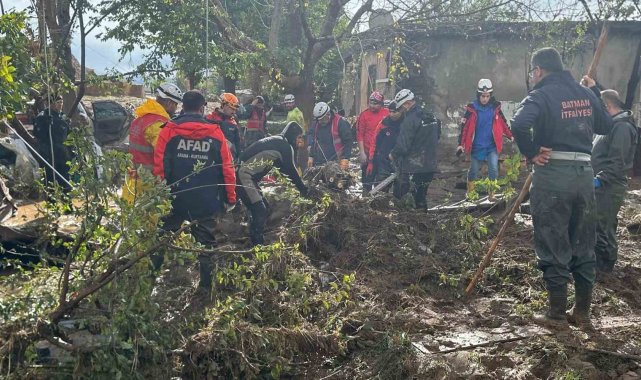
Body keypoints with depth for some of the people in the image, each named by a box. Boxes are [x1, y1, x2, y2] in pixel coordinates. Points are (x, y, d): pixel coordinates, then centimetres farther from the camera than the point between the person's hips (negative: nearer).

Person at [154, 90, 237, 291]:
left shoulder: (169, 130, -5)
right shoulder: (215, 132, -2)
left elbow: (159, 166, -8)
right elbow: (227, 168, -2)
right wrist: (230, 198, 7)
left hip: (175, 199, 0)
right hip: (207, 202, 0)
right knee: (206, 244, 11)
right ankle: (207, 286, 17)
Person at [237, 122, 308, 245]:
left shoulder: (277, 142, 20)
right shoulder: (284, 145, -9)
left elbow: (285, 168, 26)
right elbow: (290, 170, -6)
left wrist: (301, 186, 24)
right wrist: (304, 190, 3)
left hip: (248, 176, 10)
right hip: (244, 175, -10)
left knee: (263, 207, 15)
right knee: (260, 211, -12)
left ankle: (257, 243, 22)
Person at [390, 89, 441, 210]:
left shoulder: (410, 120, -18)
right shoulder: (432, 116, 9)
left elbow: (403, 145, -19)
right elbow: (437, 136, 19)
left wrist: (393, 155, -1)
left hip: (412, 167, -8)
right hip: (430, 165, 8)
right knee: (421, 195, 17)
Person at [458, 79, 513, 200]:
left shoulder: (495, 107, 0)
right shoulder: (472, 108, -6)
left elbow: (503, 123, 11)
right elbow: (465, 127, -4)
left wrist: (511, 136, 5)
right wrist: (461, 144, -8)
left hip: (492, 146, 1)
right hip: (477, 147, -1)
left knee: (493, 169, -12)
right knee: (473, 171, 11)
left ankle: (491, 193, 3)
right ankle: (470, 192, 32)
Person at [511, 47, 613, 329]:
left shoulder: (540, 96, -9)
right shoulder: (585, 94, 10)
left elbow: (519, 125, -28)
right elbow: (606, 126, 21)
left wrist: (531, 153, -13)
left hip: (552, 174, -6)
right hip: (584, 173, 6)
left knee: (553, 248, 3)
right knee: (583, 247, 14)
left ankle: (557, 315, 11)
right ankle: (583, 312, 23)